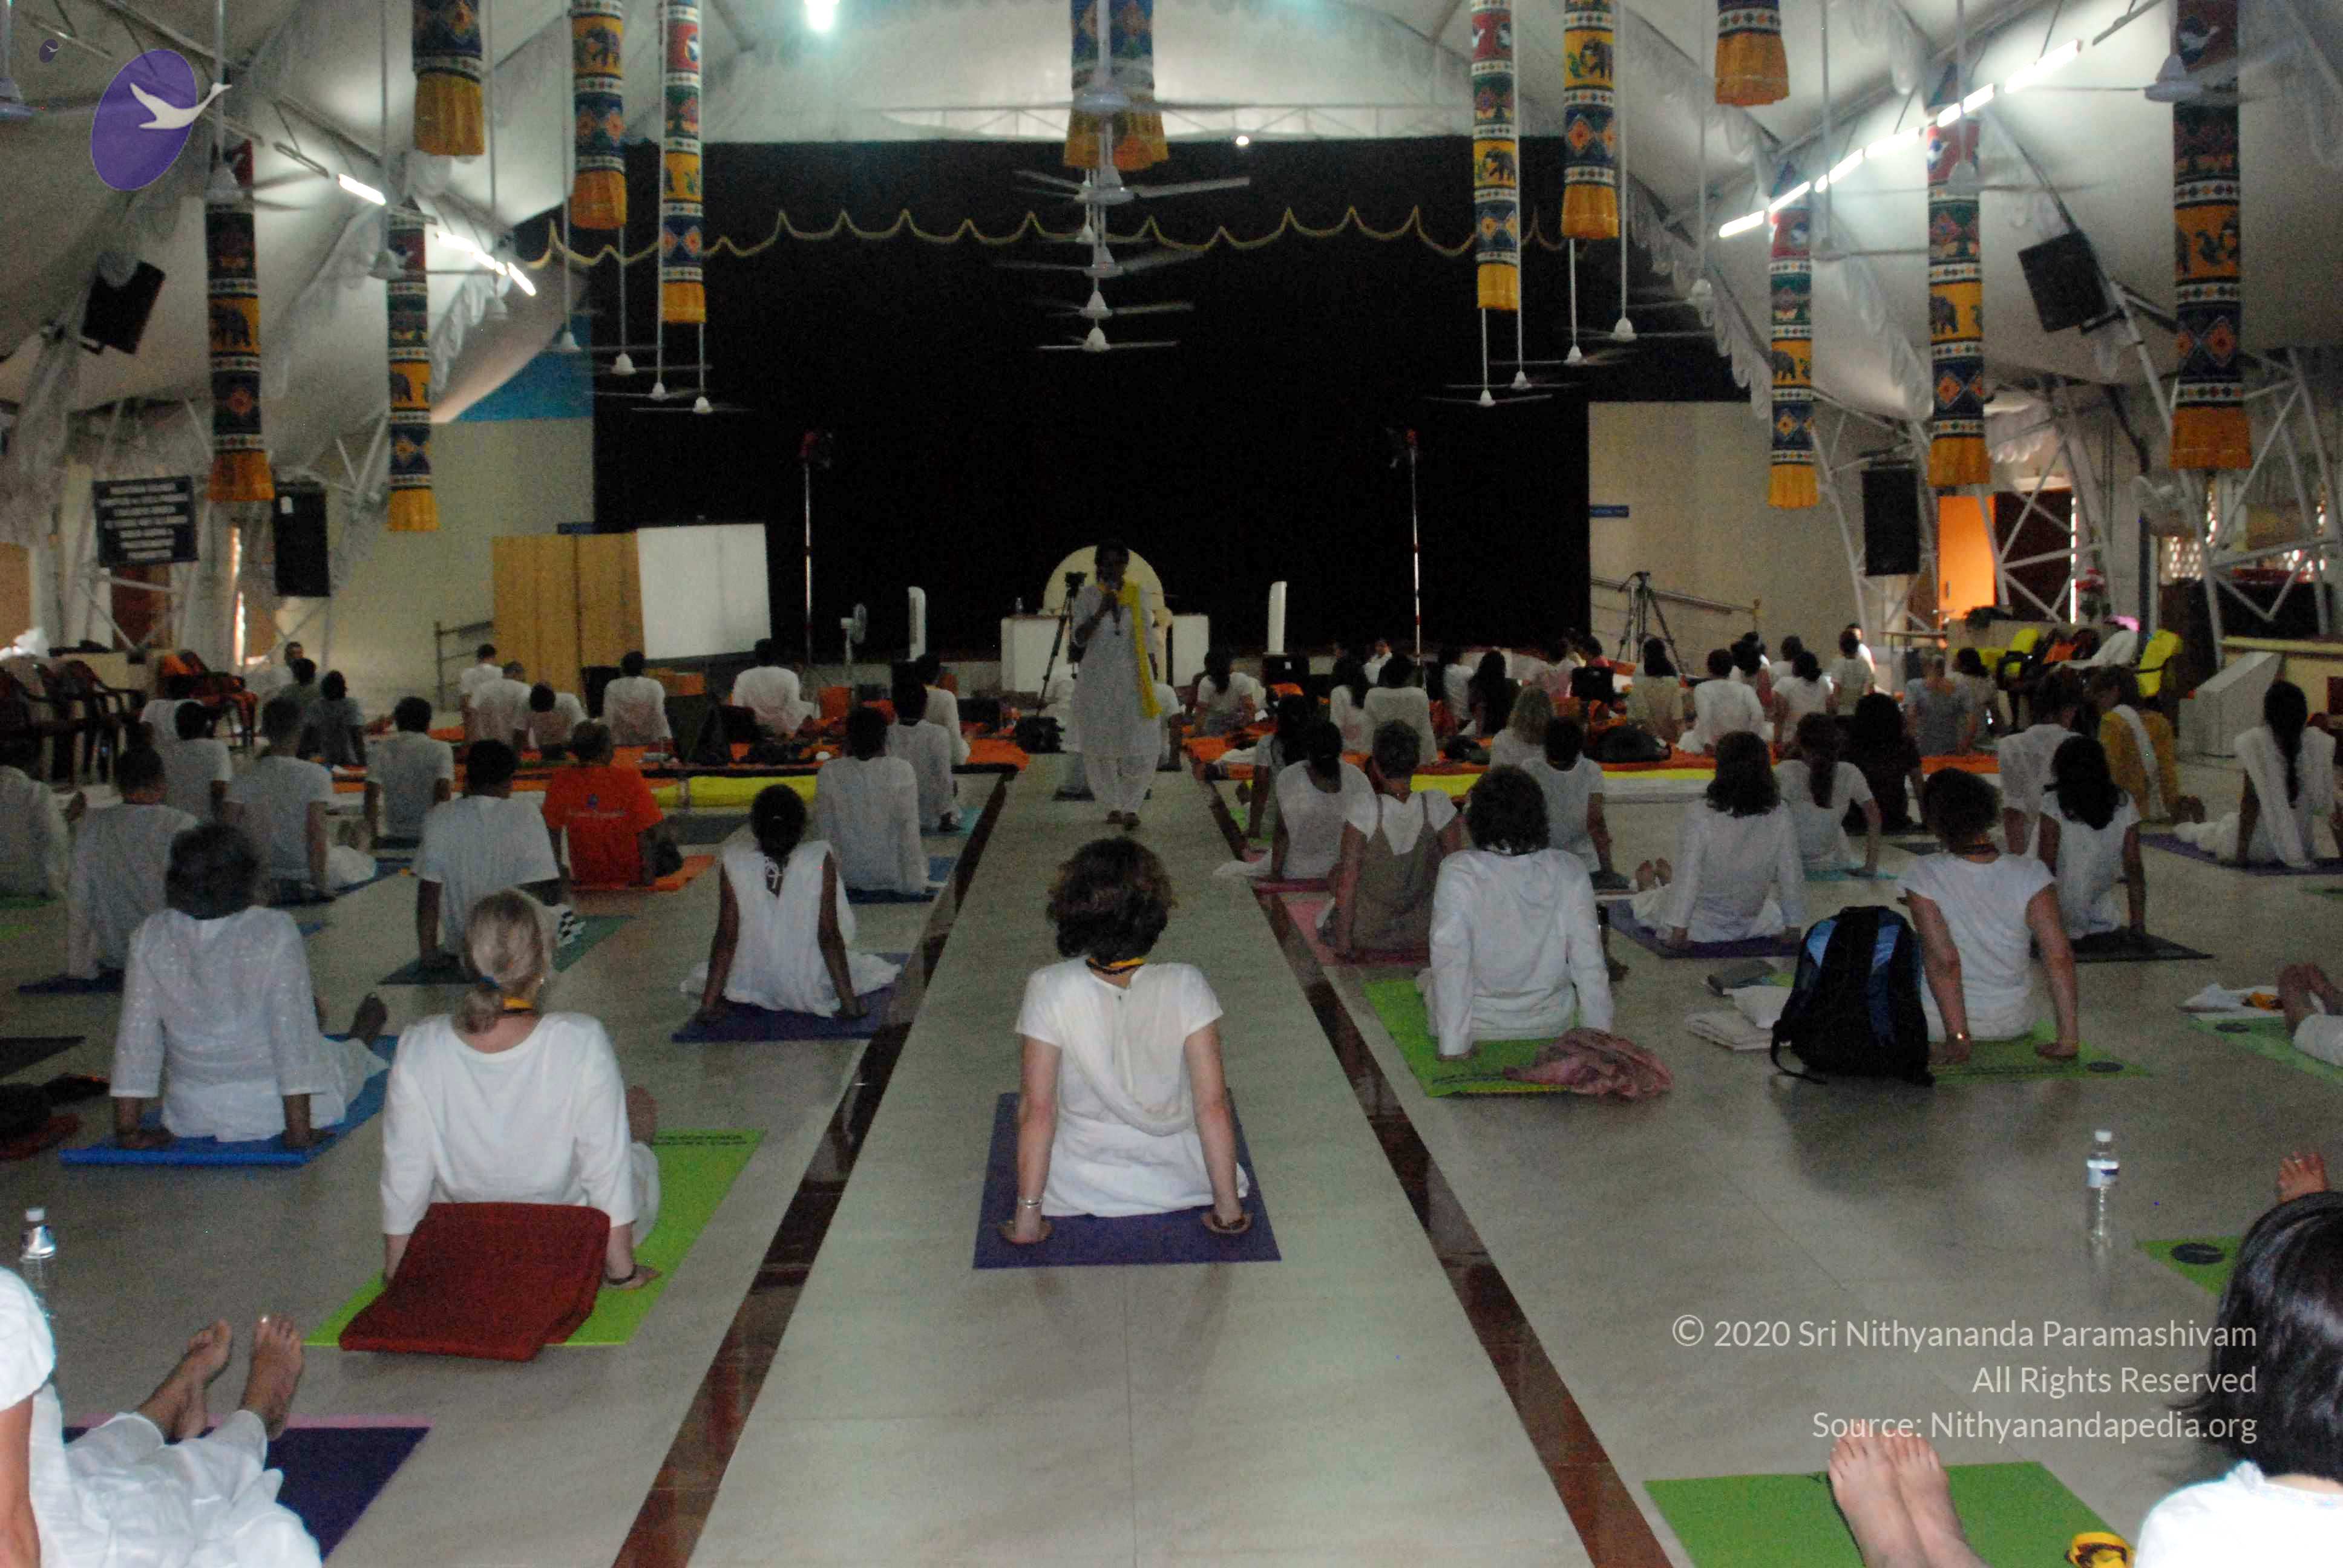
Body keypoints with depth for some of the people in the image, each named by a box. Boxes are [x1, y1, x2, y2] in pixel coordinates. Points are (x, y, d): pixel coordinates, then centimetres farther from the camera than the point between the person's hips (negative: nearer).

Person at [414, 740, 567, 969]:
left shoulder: (438, 818, -11)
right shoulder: (527, 814, -17)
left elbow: (428, 892, -9)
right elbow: (548, 894, -17)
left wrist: (427, 952, 0)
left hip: (459, 945, 1)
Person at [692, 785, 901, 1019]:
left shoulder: (735, 864, -13)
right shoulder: (819, 861, -16)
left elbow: (726, 938, -11)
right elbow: (828, 937, -14)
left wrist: (708, 1004, -4)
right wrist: (850, 1003, -8)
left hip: (754, 988, 2)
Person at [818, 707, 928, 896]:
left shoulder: (829, 773, -13)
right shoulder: (901, 771, -18)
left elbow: (823, 824, -4)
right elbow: (909, 829, -15)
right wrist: (915, 883, -5)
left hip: (848, 875, 2)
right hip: (894, 876, -2)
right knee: (918, 856, 32)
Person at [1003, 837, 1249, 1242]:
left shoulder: (1048, 991, -25)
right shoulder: (1186, 987, -23)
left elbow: (1036, 1111, -21)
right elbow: (1213, 1105, -20)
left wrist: (1027, 1217, -11)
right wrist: (1229, 1209, -9)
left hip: (1078, 1184, 0)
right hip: (1175, 1176, 0)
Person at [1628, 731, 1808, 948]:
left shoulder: (1699, 816, -27)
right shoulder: (1780, 817, -18)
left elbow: (1687, 877, -21)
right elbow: (1792, 876, -9)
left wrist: (1678, 930, -13)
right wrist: (1794, 927, 3)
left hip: (1699, 928, -3)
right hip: (1749, 926, 4)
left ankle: (1648, 887, 56)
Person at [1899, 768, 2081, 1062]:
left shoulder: (1924, 876, -20)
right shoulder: (2030, 875, -15)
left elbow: (1944, 960, -23)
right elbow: (2060, 956, -20)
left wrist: (1957, 1038, -20)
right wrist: (2068, 1038, -16)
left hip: (1936, 1024, -3)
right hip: (2014, 1022, 3)